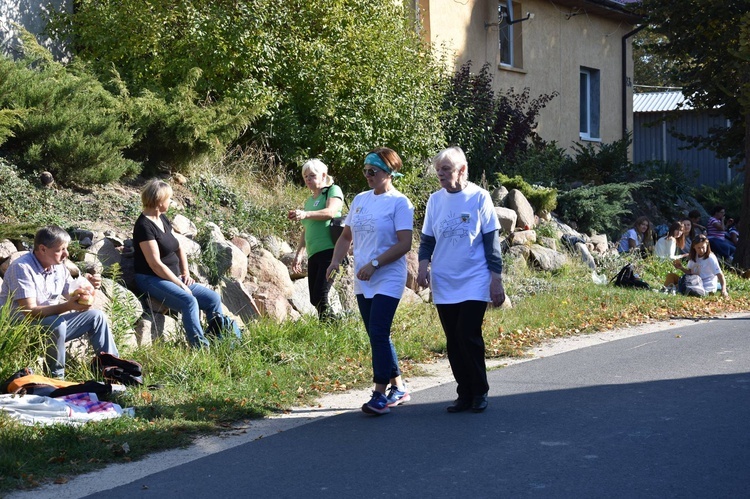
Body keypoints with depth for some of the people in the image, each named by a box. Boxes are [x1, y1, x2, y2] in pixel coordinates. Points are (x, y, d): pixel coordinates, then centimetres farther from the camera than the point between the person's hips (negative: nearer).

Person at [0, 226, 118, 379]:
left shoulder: (59, 267, 3)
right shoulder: (22, 268, -21)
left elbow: (74, 299, 8)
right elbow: (29, 312, -28)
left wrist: (89, 288, -14)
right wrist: (67, 306, -39)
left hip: (53, 326, 8)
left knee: (96, 316, 2)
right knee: (57, 323, -35)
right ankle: (56, 376, -19)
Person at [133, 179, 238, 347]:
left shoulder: (162, 219, 13)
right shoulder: (144, 226, -15)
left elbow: (179, 248, 21)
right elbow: (155, 264, -20)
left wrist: (186, 273, 5)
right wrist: (180, 284, -16)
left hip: (173, 277, 9)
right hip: (151, 279, -9)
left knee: (213, 298, -2)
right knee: (189, 301, -32)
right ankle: (201, 348, -33)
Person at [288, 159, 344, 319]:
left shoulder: (333, 191, 3)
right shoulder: (309, 201, 25)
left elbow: (330, 212, -17)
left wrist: (305, 214, -31)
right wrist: (299, 254, 22)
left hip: (329, 250, -8)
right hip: (313, 254, 8)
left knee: (320, 296, -18)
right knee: (314, 299, 2)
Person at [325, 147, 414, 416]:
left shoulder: (399, 203, -9)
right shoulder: (360, 199, 12)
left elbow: (404, 244, -16)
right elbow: (346, 236, 20)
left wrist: (374, 265, -20)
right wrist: (335, 261, 4)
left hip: (388, 280, -7)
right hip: (363, 282, 7)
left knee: (378, 333, -14)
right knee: (377, 335, 11)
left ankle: (380, 395, -10)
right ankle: (399, 387, 23)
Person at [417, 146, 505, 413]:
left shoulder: (479, 197, -3)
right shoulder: (435, 200, 7)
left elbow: (491, 239, -2)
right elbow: (427, 239, 13)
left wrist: (496, 278, -5)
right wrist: (424, 264, -6)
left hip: (474, 283, -4)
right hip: (444, 284, 4)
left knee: (468, 336, -11)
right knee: (454, 341, 6)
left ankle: (480, 392, 5)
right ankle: (465, 394, 16)